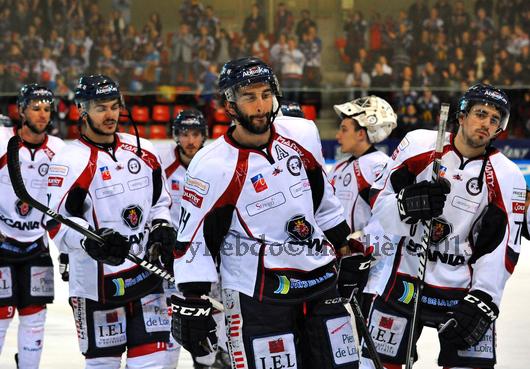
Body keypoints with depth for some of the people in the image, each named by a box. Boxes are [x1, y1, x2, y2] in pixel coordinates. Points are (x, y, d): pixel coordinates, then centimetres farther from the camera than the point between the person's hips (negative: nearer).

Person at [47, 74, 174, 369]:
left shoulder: (142, 150, 8)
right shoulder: (71, 162, -12)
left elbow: (161, 200, 21)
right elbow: (58, 224, -18)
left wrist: (162, 228, 2)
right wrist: (91, 242, -34)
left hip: (147, 275, 5)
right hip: (97, 282, -5)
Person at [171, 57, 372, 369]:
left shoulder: (303, 135, 1)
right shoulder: (214, 167, -14)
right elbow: (194, 240, -9)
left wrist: (346, 251, 19)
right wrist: (192, 305, -11)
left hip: (321, 282, 5)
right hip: (257, 293, -5)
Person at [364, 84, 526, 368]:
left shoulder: (507, 178, -5)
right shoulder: (419, 145, -5)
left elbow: (502, 249, -5)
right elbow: (379, 201, -4)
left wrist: (481, 303, -14)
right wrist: (407, 205, -25)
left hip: (464, 290, 0)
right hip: (405, 279, 1)